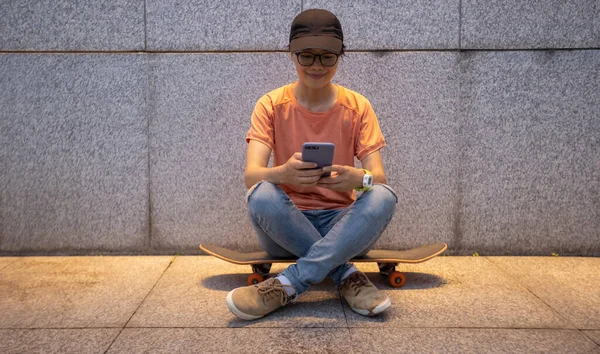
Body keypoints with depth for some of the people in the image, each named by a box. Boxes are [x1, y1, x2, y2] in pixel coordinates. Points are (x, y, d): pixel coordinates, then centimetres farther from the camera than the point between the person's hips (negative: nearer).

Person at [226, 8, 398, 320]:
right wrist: (283, 174, -39)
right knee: (262, 196, -33)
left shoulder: (358, 107, 2)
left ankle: (288, 284, -31)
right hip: (285, 225, -1)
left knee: (384, 197, -30)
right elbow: (250, 175, -15)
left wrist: (358, 178, -34)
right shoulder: (272, 105, -2)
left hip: (342, 223, 1)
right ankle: (347, 276, -23)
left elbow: (378, 176, -8)